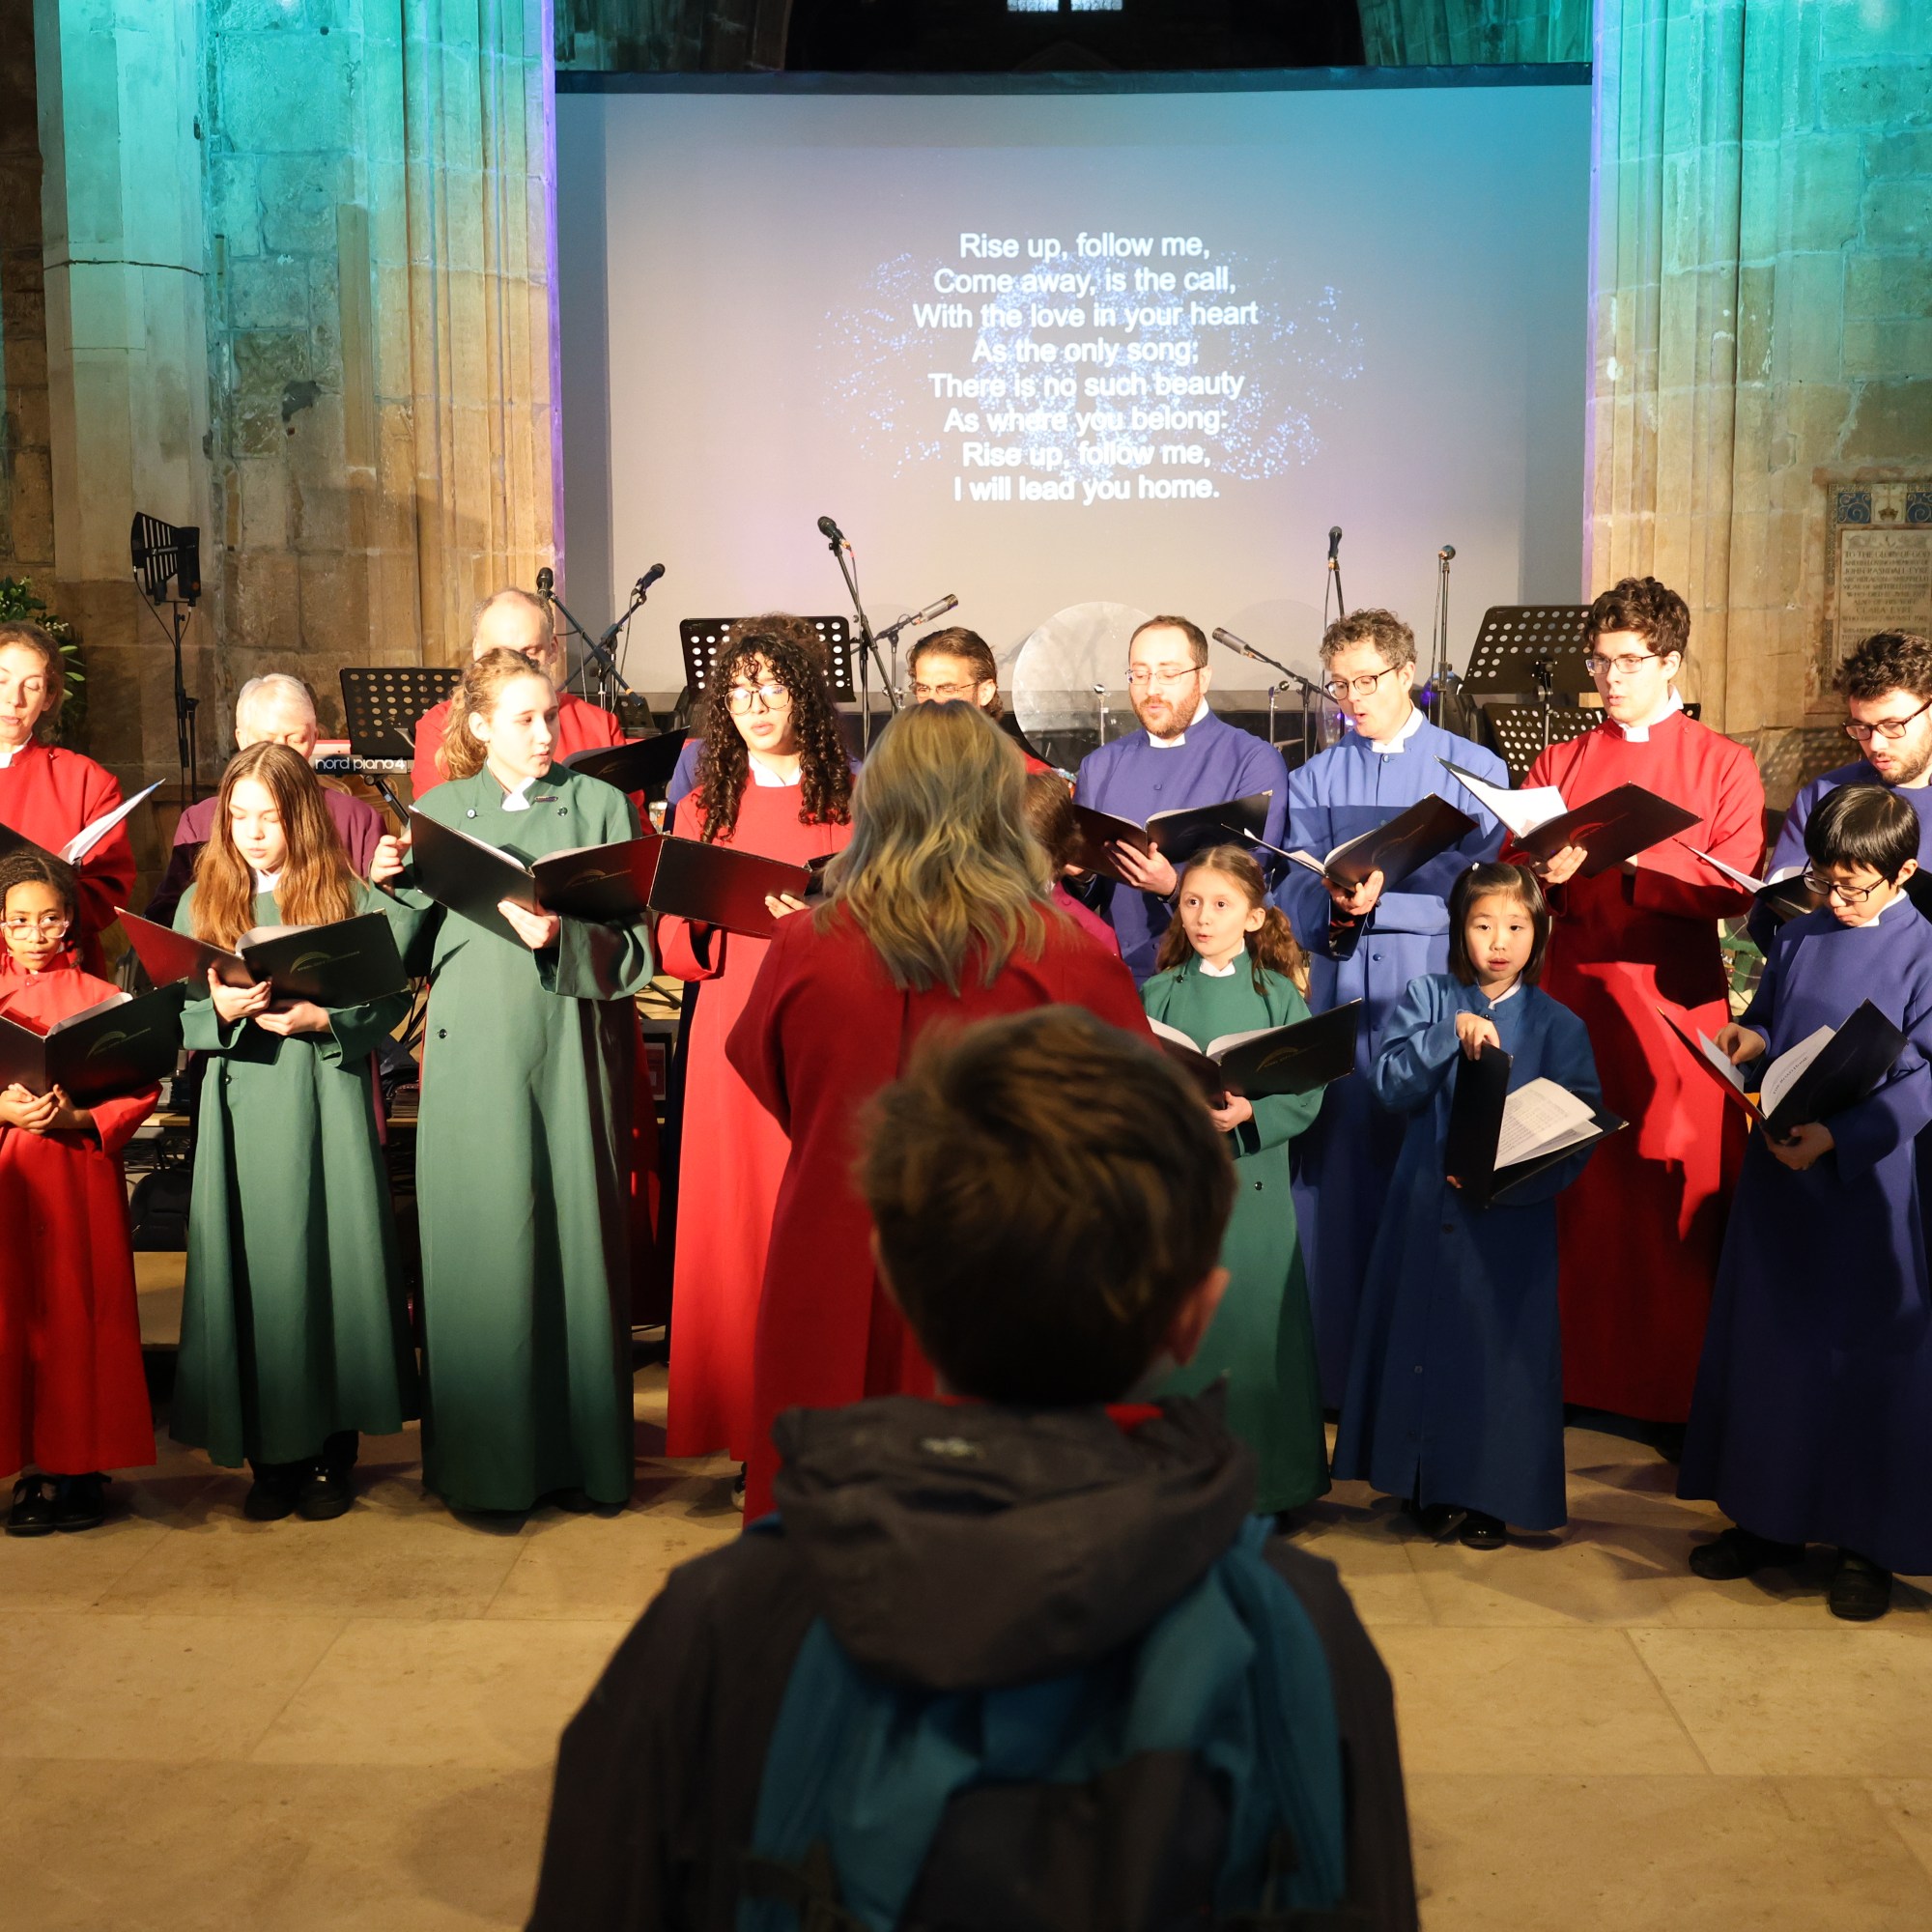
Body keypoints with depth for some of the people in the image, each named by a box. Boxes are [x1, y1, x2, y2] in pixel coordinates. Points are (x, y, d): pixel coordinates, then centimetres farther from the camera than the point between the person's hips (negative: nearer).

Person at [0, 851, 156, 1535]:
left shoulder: (102, 998, 3)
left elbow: (142, 1089, -2)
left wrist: (79, 1117, -17)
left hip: (82, 1176, -2)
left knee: (80, 1315, 0)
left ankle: (81, 1465, 8)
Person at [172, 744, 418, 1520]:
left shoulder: (350, 897, 2)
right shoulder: (202, 901, 9)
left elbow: (393, 997, -1)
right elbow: (173, 1012, 8)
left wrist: (321, 1018, -16)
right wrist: (219, 1009, -13)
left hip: (326, 1107, -2)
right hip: (237, 1113, 2)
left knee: (328, 1265, 0)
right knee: (250, 1272, 3)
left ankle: (332, 1452, 12)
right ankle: (269, 1455, 13)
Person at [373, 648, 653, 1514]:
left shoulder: (600, 805, 5)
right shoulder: (438, 812, 9)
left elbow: (634, 949, -4)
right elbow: (406, 954, 7)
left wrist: (563, 936, -20)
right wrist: (391, 885, -10)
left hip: (573, 1053, -1)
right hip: (474, 1060, 1)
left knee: (577, 1240, 2)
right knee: (483, 1247, 2)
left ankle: (584, 1449, 16)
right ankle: (490, 1460, 14)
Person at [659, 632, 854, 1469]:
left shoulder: (852, 801, 5)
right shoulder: (705, 806, 12)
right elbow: (674, 948, 9)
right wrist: (699, 909, -12)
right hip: (732, 1033, 2)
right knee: (733, 1222, 1)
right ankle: (744, 1425, 10)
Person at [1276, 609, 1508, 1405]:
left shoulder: (1473, 769, 6)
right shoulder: (1314, 779, 14)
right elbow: (1293, 898, 3)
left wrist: (1382, 896, -16)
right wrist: (1336, 899, -19)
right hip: (1339, 998, 2)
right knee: (1338, 1177, 2)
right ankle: (1341, 1365, 10)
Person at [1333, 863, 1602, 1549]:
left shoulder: (1558, 1026, 0)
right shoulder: (1428, 998, 3)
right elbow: (1393, 1087, -8)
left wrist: (1506, 1176, -20)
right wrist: (1452, 1035, -20)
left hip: (1512, 1219, -1)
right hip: (1427, 1209, 1)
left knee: (1500, 1346, 5)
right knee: (1427, 1334, 7)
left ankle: (1491, 1493, 21)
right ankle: (1431, 1485, 23)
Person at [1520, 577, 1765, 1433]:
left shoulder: (1723, 765, 6)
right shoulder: (1560, 763, 13)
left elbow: (1734, 887, -8)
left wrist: (1627, 857, -20)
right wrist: (1544, 872, -18)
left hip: (1676, 1000, -2)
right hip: (1574, 996, 2)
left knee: (1680, 1201, -2)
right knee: (1578, 1198, 2)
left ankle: (1684, 1392, 9)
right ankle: (1572, 1370, 14)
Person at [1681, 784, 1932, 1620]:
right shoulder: (1796, 939, 8)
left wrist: (1839, 1135, -23)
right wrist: (1748, 1040, -5)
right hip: (1779, 1176, 5)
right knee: (1769, 1341, 11)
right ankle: (1770, 1517, 25)